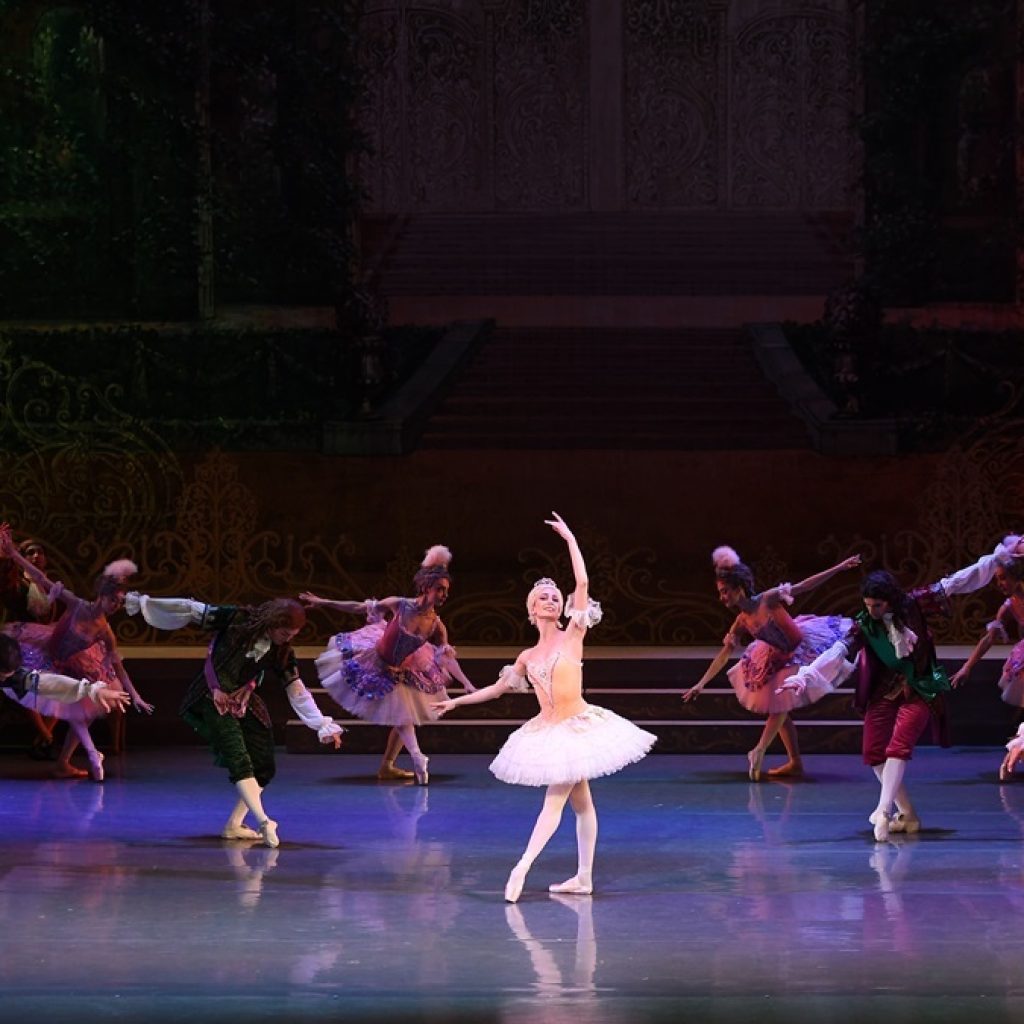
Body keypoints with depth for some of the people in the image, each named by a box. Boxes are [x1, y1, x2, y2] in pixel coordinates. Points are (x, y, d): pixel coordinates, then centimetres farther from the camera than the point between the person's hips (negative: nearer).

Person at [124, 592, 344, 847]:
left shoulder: (282, 652, 0)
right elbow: (190, 610, -8)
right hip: (212, 701, -6)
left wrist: (324, 726, -3)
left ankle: (234, 825, 8)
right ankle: (263, 821, -35)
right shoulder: (237, 620, -13)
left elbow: (297, 692, 3)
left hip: (244, 706, 6)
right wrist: (142, 603, -6)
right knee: (239, 759, -21)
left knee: (264, 768, 0)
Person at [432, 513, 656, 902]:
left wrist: (570, 538, -7)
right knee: (580, 801, 9)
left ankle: (523, 866, -16)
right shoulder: (527, 658, 11)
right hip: (548, 732, 5)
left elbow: (582, 583, -9)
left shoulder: (572, 637, -2)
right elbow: (498, 688, 24)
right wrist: (455, 701, 25)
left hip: (579, 726, -5)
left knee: (555, 798, -10)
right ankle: (583, 877, 10)